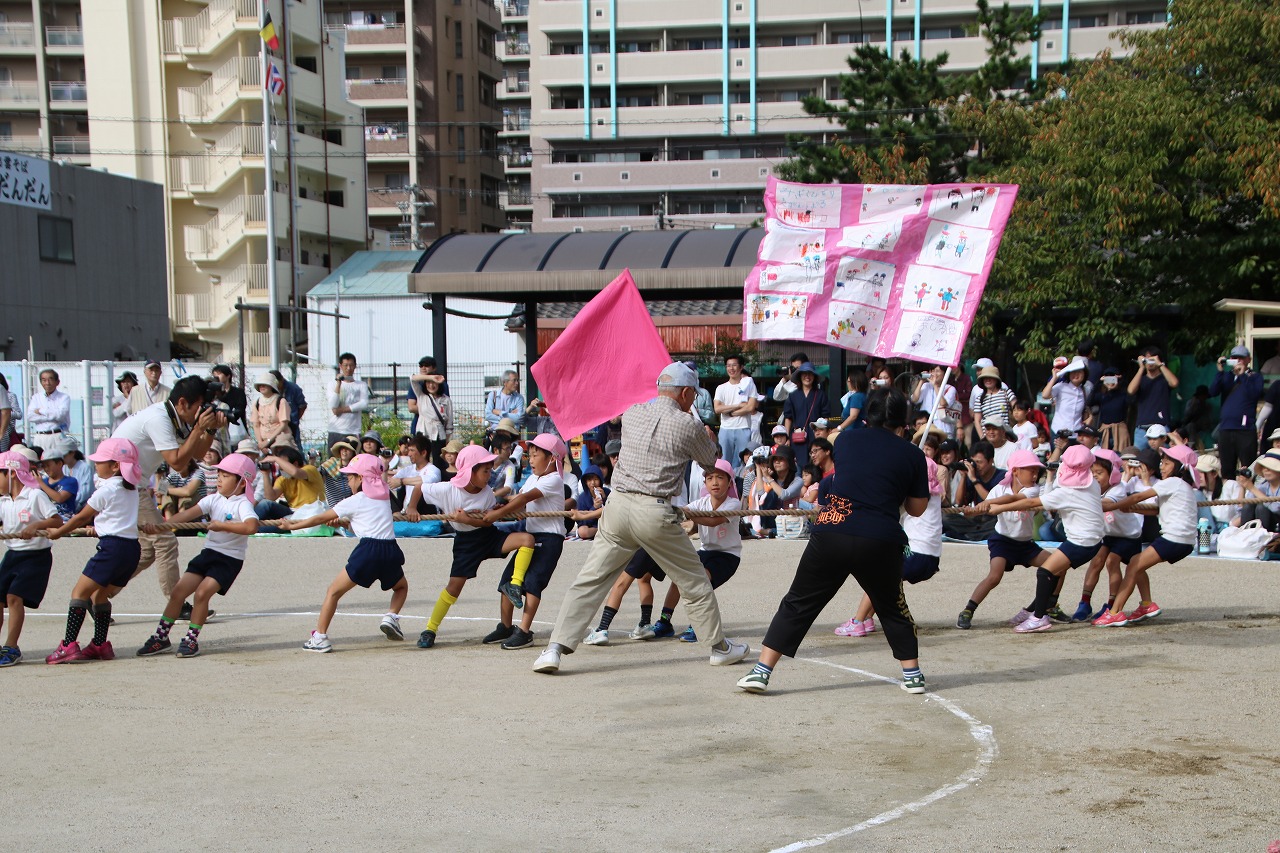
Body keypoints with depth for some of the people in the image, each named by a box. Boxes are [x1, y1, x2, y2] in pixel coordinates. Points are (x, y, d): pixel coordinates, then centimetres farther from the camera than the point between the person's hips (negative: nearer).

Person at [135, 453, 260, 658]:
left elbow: (251, 526, -32)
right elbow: (188, 513, -5)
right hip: (208, 552, 6)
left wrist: (222, 525, -27)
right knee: (179, 590, -1)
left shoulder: (242, 504, -12)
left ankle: (191, 639, -3)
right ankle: (161, 637, 10)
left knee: (202, 592, -19)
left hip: (230, 559, -6)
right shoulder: (214, 499, 6)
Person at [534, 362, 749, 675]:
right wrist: (708, 437, 35)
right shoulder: (688, 426, -3)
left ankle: (555, 648, -4)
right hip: (656, 513, -3)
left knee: (590, 580, 4)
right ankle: (720, 646, 25)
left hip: (618, 505, 3)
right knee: (693, 581, 14)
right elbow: (710, 462, 14)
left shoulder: (631, 415, 9)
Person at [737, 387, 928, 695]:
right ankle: (912, 674, 22)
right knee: (892, 608, 23)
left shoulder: (846, 439, 12)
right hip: (881, 541, 0)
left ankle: (761, 672, 5)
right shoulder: (913, 455, 7)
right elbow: (917, 509, 14)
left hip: (831, 532, 1)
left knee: (798, 603, 9)